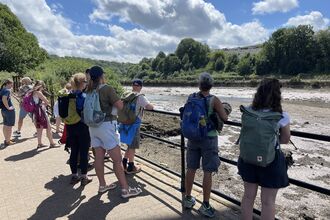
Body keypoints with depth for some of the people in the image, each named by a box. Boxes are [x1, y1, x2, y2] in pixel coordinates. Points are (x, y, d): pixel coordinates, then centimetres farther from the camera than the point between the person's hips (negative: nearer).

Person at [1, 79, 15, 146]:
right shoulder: (7, 90, -16)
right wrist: (8, 107, -21)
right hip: (9, 111, -9)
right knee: (9, 126, 0)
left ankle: (6, 139, 28)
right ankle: (7, 141, 6)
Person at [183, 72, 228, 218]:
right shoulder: (214, 100, -12)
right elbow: (225, 118, -13)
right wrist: (224, 110, 7)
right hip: (209, 138, -4)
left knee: (191, 168, 15)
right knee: (207, 172, 5)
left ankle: (188, 199, 30)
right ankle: (205, 206, 14)